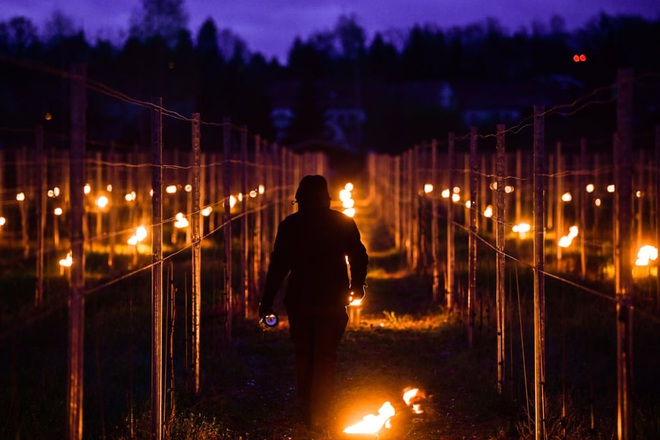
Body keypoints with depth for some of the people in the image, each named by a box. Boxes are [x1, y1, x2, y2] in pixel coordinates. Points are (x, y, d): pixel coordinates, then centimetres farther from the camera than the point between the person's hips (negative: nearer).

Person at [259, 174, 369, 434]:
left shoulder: (290, 225, -2)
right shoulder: (343, 223, -1)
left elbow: (278, 265, -6)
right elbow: (358, 257, 4)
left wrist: (267, 301, -4)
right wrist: (357, 286, 22)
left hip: (299, 301, 1)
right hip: (332, 302, -1)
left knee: (303, 357, 14)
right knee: (325, 359, 3)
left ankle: (308, 415, 17)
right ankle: (320, 416, -6)